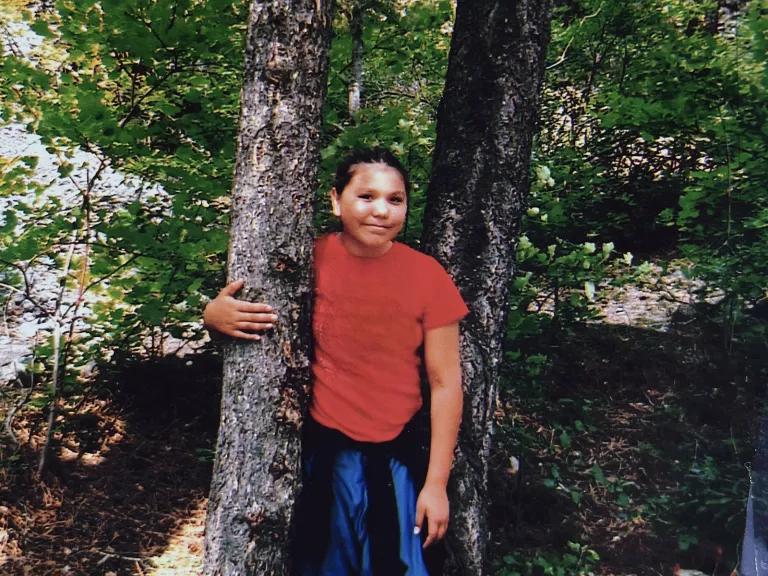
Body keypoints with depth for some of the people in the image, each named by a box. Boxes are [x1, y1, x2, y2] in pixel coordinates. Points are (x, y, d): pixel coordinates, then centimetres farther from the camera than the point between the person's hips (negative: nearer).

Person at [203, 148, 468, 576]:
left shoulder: (427, 276, -7)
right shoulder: (309, 260, -6)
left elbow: (445, 383, -4)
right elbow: (234, 306, 4)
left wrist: (436, 483, -3)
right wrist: (215, 314, -21)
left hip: (395, 458, 0)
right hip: (316, 448, 0)